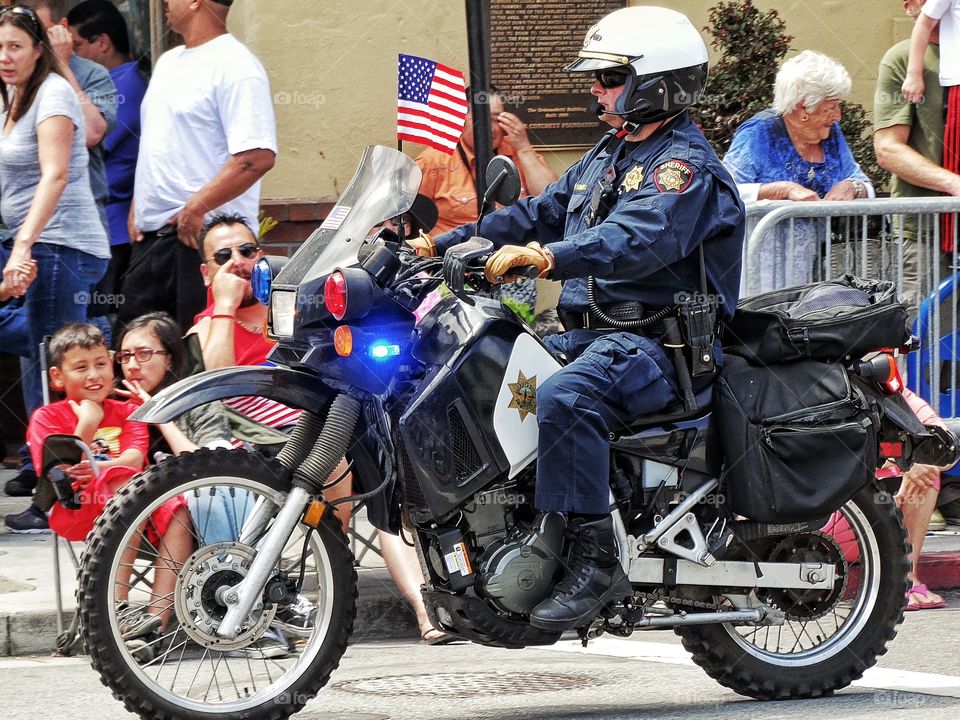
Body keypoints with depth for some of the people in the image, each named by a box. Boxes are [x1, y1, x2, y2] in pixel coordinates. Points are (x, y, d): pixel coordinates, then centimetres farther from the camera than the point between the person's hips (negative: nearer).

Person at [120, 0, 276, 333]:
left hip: (201, 235, -9)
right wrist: (137, 207, 15)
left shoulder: (234, 66, -12)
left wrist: (196, 208, -22)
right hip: (151, 236, 9)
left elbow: (258, 157, -22)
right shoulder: (168, 63, 19)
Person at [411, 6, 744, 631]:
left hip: (660, 339, -10)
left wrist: (549, 258, -43)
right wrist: (441, 245, 14)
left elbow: (637, 239, -28)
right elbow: (540, 213, 24)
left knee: (564, 397, -36)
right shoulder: (608, 156, 22)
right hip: (589, 332, 10)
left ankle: (596, 561, -34)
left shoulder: (686, 166, -10)